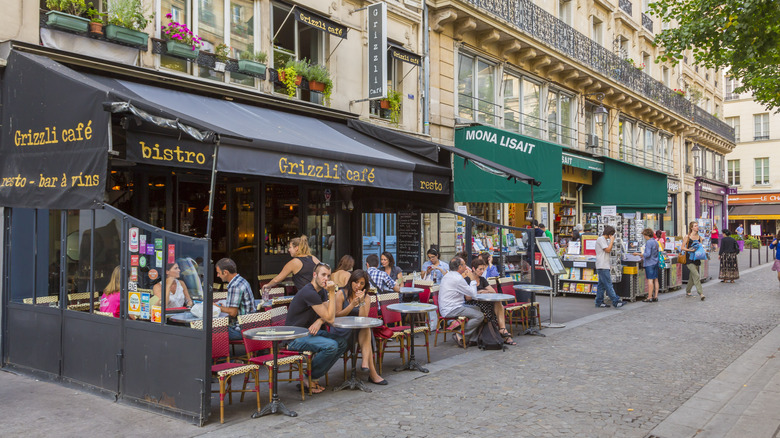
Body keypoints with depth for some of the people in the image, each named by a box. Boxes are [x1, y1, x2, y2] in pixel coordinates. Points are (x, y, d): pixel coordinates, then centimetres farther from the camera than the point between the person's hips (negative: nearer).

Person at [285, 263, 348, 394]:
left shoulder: (322, 291, 8)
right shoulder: (309, 292, -23)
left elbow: (329, 315, 5)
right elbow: (330, 318, -20)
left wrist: (320, 321, -17)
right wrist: (332, 293, -23)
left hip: (309, 331, 9)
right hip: (295, 337, -9)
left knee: (342, 343, -6)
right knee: (331, 346, -28)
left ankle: (315, 376, 2)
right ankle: (309, 379, -8)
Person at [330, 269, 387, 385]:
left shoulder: (366, 297, 7)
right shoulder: (341, 294, -2)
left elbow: (363, 318, -6)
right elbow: (337, 316, -8)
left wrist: (362, 301, -20)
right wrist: (352, 304, -20)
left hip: (359, 330, 3)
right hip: (341, 331, -3)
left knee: (365, 328, -32)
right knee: (365, 328, -31)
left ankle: (366, 362, -46)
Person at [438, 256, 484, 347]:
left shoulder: (447, 275, 13)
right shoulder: (458, 279, -19)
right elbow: (473, 294, -12)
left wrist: (463, 277, 21)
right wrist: (473, 280, 1)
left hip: (446, 308, 11)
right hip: (451, 310, -11)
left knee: (477, 309, 15)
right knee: (479, 316, -18)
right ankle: (461, 336, -8)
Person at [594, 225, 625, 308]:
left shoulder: (604, 239, 21)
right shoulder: (601, 239, -11)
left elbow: (609, 250, 25)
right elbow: (608, 250, -17)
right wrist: (612, 241, -11)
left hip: (604, 266, 11)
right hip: (602, 266, -11)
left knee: (601, 284, 9)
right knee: (608, 284, -11)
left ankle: (599, 302, 11)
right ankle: (615, 301, -14)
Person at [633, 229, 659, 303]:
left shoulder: (649, 242, -15)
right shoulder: (656, 242, 11)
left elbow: (647, 254, -20)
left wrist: (638, 254, -11)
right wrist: (644, 258, 27)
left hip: (649, 263, -9)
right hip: (655, 263, 9)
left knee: (650, 280, -6)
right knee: (655, 280, 9)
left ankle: (650, 297, -5)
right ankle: (655, 296, 13)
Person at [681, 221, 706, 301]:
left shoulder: (699, 237, 11)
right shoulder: (687, 237, -3)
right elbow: (682, 247, -4)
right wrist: (690, 250, -19)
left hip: (696, 259, 6)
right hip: (689, 259, -6)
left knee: (692, 277, 12)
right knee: (696, 275, -17)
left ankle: (687, 291, 30)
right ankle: (701, 293, -18)